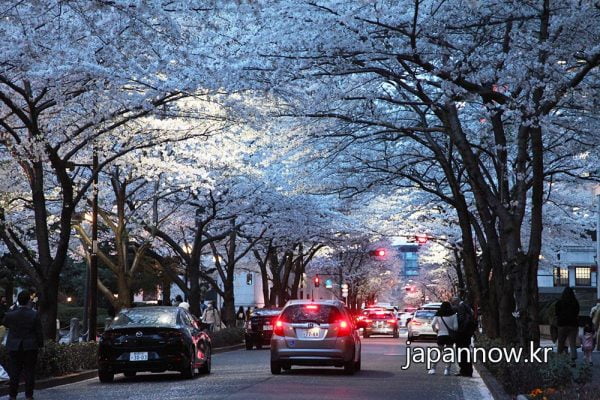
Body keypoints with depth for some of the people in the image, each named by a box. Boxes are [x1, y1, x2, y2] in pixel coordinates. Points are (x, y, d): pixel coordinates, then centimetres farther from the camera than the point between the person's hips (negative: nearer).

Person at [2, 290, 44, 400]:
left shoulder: (10, 314, -8)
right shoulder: (34, 315, -11)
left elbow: (4, 323, 13)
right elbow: (39, 332, -7)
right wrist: (40, 344, 6)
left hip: (14, 347, 1)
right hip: (30, 347, -1)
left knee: (14, 371, 9)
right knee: (29, 371, 6)